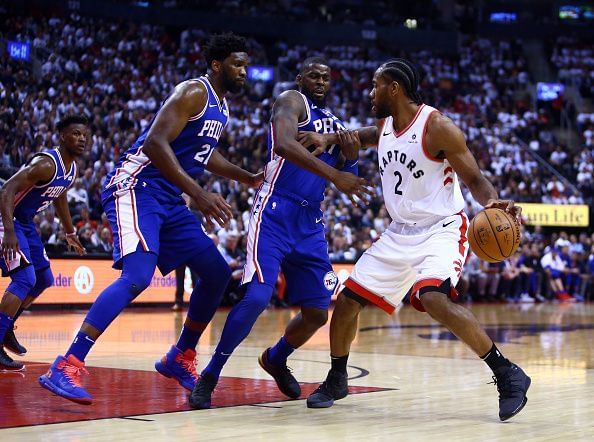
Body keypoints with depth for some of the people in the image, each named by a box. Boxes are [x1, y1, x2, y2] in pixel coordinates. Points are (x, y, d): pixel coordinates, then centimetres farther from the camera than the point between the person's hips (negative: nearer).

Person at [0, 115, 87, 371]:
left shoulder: (72, 168, 4)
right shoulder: (46, 164, -26)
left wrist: (70, 234, 29)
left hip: (25, 223, 10)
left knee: (43, 280, 17)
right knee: (24, 279, -20)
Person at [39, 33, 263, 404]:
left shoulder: (221, 107, 17)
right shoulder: (194, 92, -12)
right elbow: (155, 143, -25)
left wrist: (247, 178, 28)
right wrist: (199, 194, -31)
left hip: (168, 201, 10)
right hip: (136, 188, -10)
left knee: (218, 273, 7)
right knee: (138, 276, -27)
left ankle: (180, 359, 21)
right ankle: (66, 368, -27)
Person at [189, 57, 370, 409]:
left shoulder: (334, 122, 21)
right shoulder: (291, 102, -2)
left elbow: (348, 169, 21)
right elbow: (284, 144, -23)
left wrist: (350, 149, -1)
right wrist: (334, 175, -30)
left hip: (310, 222, 7)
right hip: (276, 213, -7)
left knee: (317, 312, 4)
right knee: (257, 297, -22)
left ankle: (276, 359, 34)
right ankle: (210, 376, -7)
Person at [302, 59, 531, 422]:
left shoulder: (437, 127, -17)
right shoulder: (385, 126, 5)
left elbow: (475, 179, -14)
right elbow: (363, 137, 30)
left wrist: (493, 202, -36)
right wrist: (328, 139, 11)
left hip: (441, 229, -8)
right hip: (400, 232, 8)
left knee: (435, 299, -33)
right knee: (347, 300, 5)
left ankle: (508, 375, -24)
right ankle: (336, 380, 27)